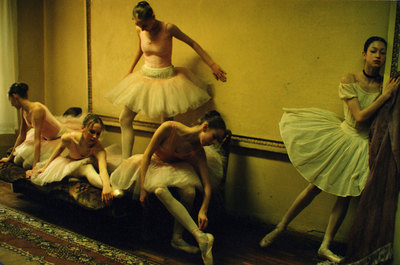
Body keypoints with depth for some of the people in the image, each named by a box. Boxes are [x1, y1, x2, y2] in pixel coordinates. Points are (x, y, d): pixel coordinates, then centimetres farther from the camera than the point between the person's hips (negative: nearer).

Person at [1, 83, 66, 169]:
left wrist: (35, 167, -36)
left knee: (27, 164, -15)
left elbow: (37, 140, -34)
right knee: (17, 160, 1)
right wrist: (10, 157, 16)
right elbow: (21, 136, 9)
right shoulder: (24, 111, -4)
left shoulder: (36, 109, -30)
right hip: (44, 138, 8)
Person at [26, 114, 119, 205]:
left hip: (83, 165, 0)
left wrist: (106, 185, -77)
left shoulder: (98, 148, -38)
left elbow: (103, 168, -56)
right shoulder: (68, 138, -32)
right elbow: (60, 148, -8)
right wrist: (44, 167, 2)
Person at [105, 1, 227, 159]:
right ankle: (125, 162, 8)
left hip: (165, 79, -5)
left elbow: (192, 44, -8)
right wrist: (130, 70, 31)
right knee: (124, 119, 1)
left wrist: (212, 65, -9)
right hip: (145, 77, 5)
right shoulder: (139, 30, -2)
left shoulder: (168, 29, -17)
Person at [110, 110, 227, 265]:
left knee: (189, 191, -30)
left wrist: (203, 211, -29)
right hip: (153, 164, -3)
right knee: (161, 190, -36)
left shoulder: (198, 151, -15)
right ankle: (200, 236, -43)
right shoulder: (169, 128, -27)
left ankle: (177, 238, -13)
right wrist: (143, 188, -24)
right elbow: (147, 155, -21)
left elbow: (207, 185, -15)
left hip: (176, 167, 3)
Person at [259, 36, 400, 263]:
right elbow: (360, 117, -19)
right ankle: (281, 227, 18)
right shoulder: (349, 80, -11)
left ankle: (326, 246, 16)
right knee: (315, 187, 0)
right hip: (343, 137, -3)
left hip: (362, 146, 3)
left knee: (345, 196, 4)